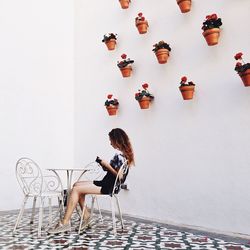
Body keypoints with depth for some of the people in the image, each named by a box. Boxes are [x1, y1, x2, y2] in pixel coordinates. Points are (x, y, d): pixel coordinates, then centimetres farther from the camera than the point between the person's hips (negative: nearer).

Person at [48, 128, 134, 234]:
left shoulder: (120, 155, -17)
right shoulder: (123, 153, 13)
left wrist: (107, 165, -16)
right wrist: (105, 165, 4)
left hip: (108, 187, -10)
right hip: (106, 183, 10)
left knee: (76, 189, -14)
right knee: (77, 184, 9)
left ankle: (65, 223, -10)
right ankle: (86, 215, 9)